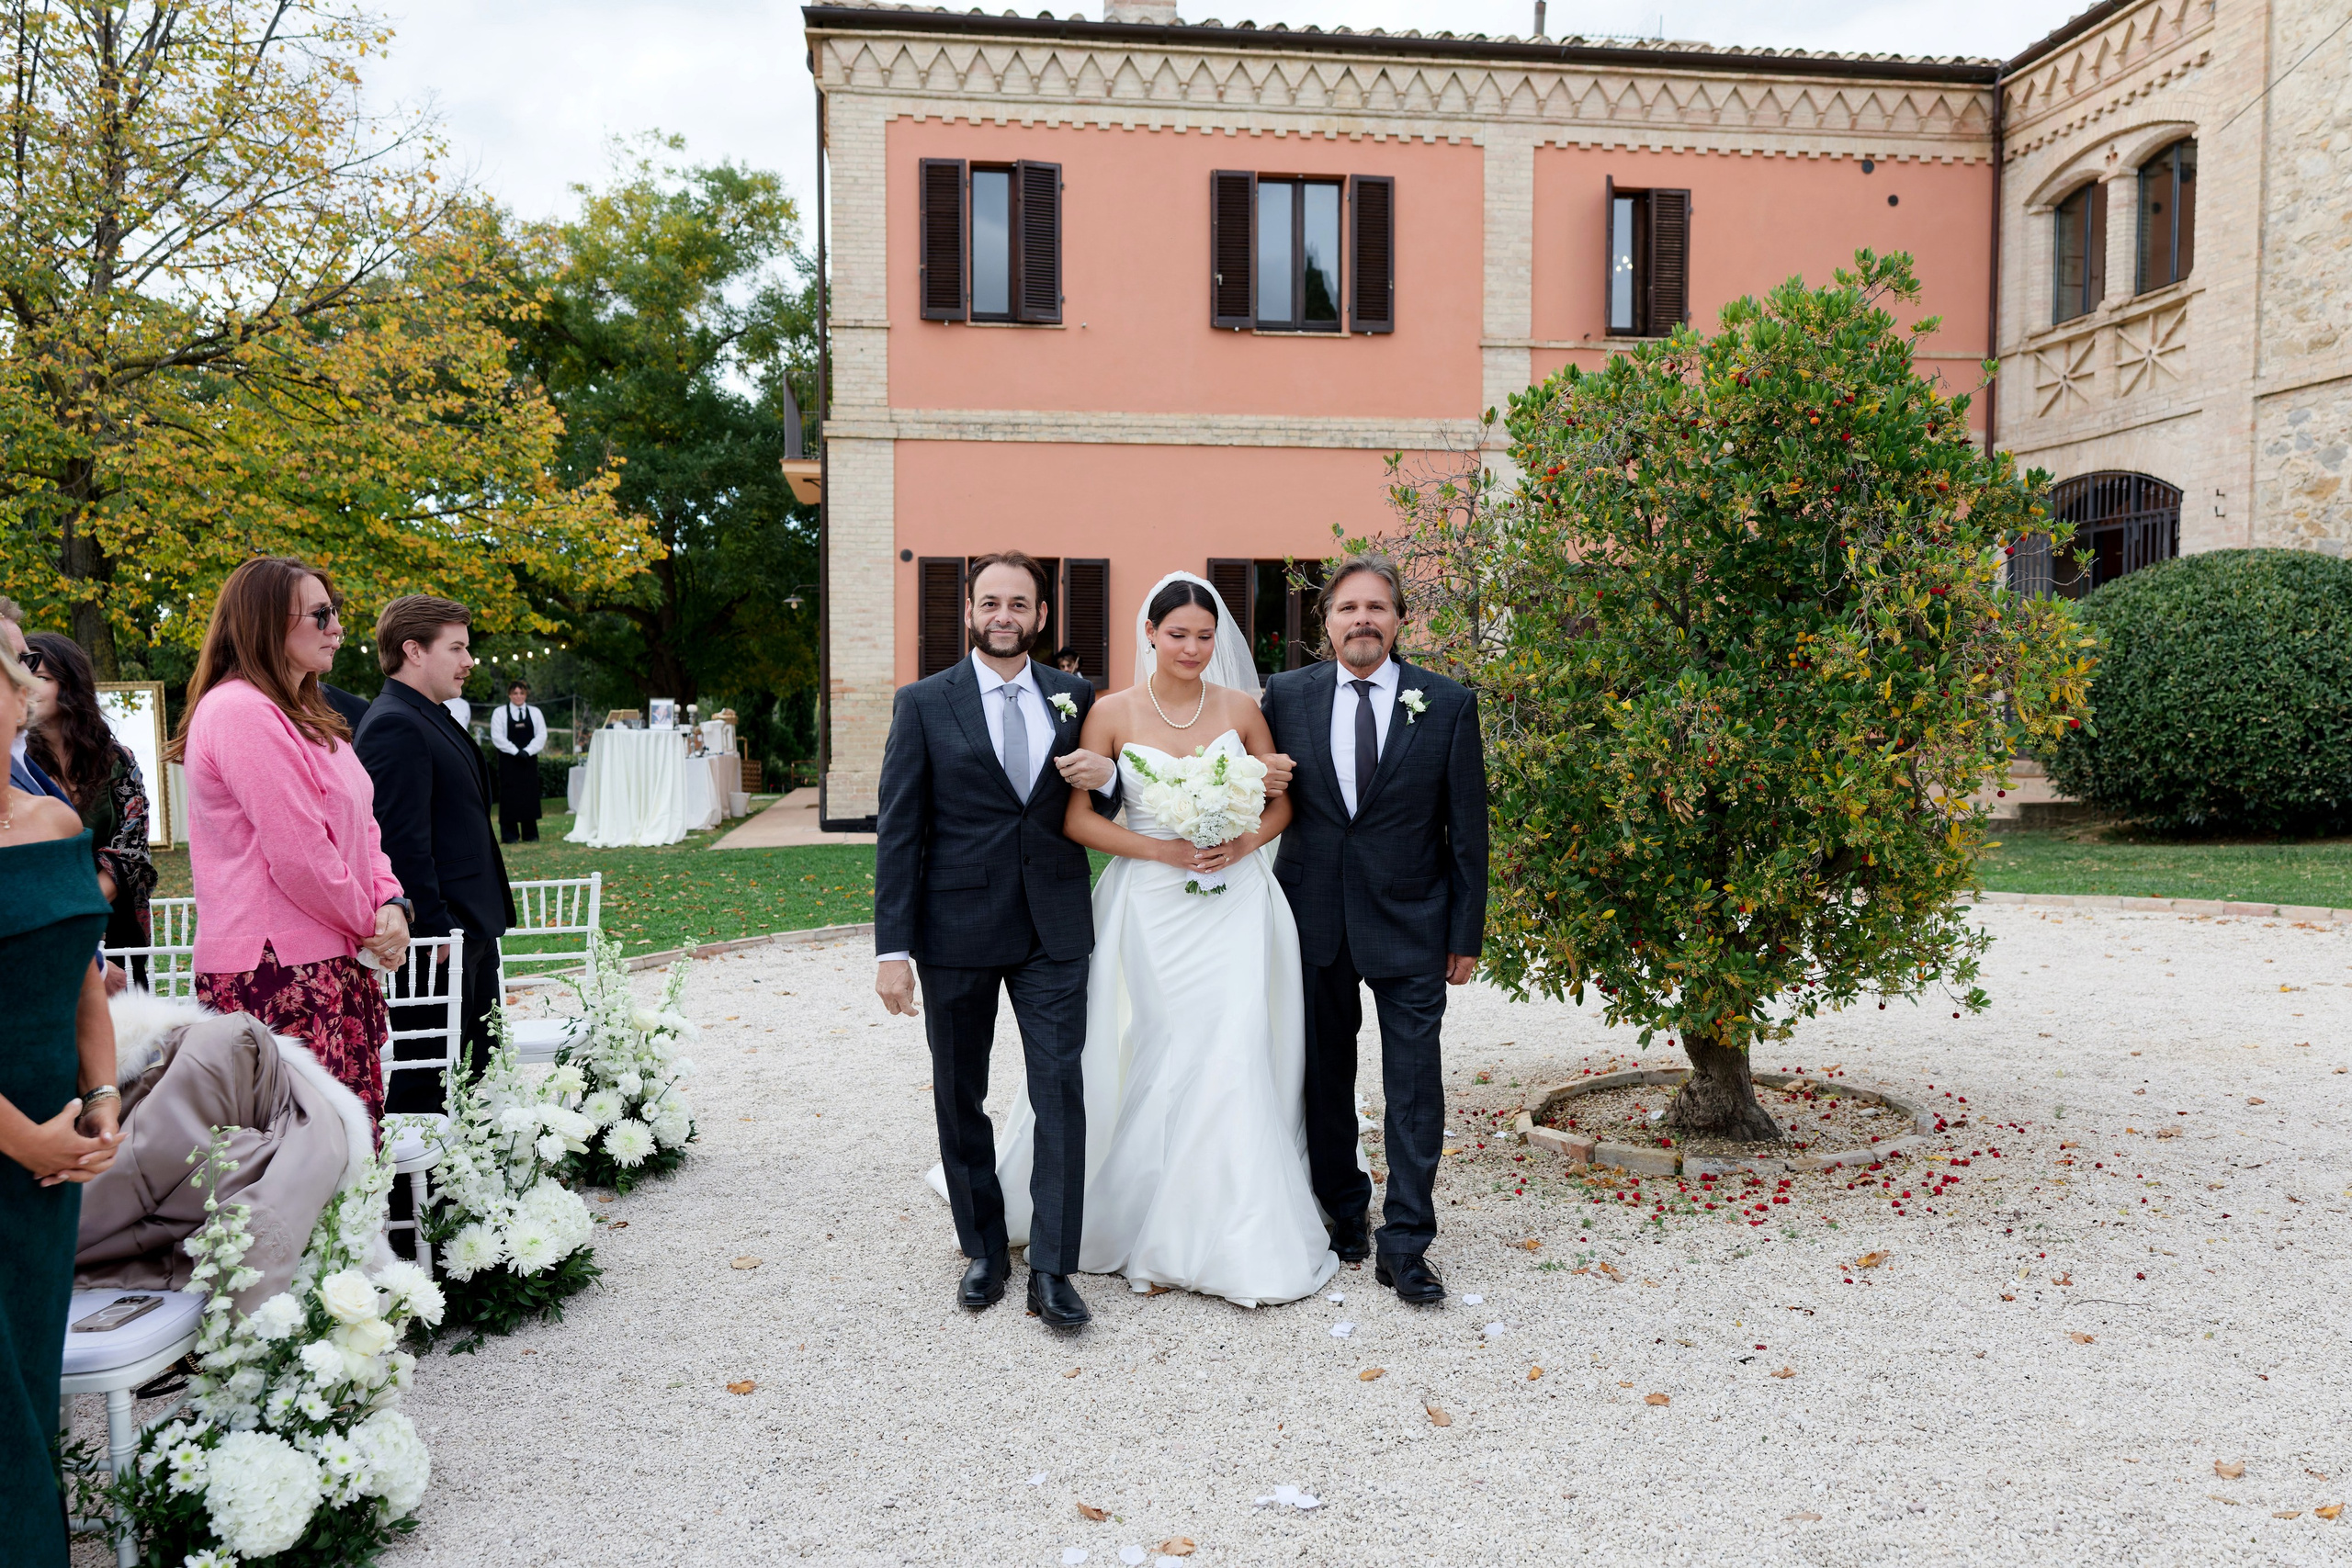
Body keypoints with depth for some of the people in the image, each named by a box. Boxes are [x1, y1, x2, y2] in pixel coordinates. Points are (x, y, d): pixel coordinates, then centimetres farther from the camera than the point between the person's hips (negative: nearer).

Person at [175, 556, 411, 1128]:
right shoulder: (241, 711, -13)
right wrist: (369, 925, -4)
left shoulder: (304, 715, 19)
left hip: (332, 965, 10)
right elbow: (297, 856, -17)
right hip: (276, 970, -10)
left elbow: (358, 825, 20)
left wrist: (390, 903, 2)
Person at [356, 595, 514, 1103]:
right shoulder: (395, 726, -16)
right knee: (427, 1086, -3)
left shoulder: (430, 719, 17)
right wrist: (438, 937, -22)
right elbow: (403, 846, -21)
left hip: (471, 931, 10)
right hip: (440, 937, -10)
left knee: (480, 1071, 16)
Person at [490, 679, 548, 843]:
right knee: (509, 795, -2)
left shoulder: (535, 713, 8)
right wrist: (516, 751, -15)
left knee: (529, 794, 1)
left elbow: (541, 735, 1)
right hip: (508, 760, -2)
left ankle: (530, 834, 7)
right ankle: (510, 834, 3)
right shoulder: (500, 713, 2)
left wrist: (527, 751, -13)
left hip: (529, 759, 2)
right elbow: (497, 737, -6)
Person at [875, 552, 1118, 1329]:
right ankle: (984, 1250, 29)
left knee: (1061, 1092, -3)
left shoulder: (1075, 698, 6)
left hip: (1053, 929, 1)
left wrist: (1108, 774, -9)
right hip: (957, 931, -1)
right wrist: (892, 948, -10)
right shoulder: (923, 704, -1)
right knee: (960, 1097, 11)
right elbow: (898, 832, -4)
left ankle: (1051, 1270, 7)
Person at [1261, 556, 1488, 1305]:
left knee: (1414, 1087, 0)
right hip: (1313, 920, 2)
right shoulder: (1287, 695, 0)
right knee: (1323, 1077, 14)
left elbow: (1467, 828, -1)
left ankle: (1405, 1244, 11)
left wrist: (1466, 933, -2)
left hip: (1409, 924, -2)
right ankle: (1342, 1211, 32)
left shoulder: (1448, 704, -4)